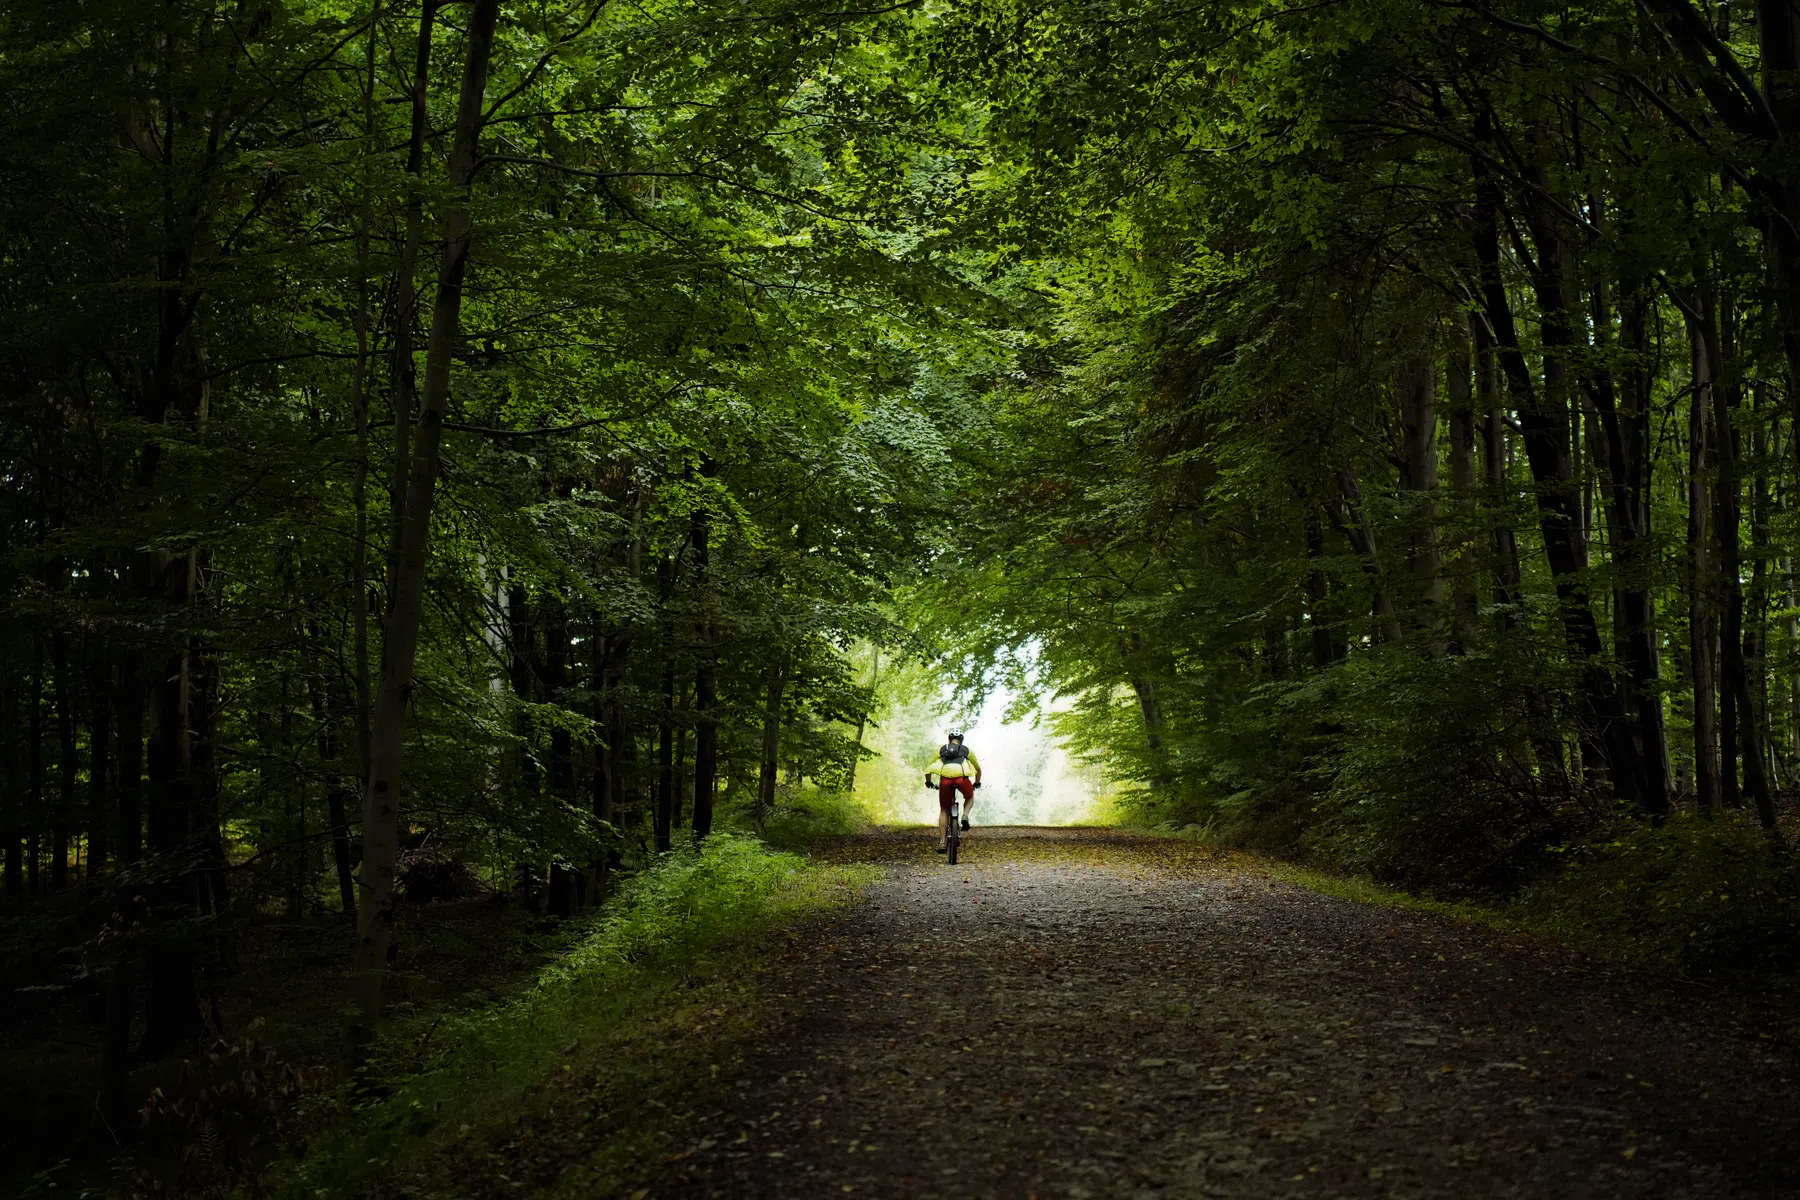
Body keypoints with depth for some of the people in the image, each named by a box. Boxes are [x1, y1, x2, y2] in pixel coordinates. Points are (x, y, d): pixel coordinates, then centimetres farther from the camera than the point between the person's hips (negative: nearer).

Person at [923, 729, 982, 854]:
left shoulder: (941, 749, 29)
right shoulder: (967, 750, 29)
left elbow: (928, 769, 31)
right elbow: (978, 768, 41)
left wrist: (928, 782, 48)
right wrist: (977, 783, 58)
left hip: (945, 779, 0)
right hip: (962, 778, 0)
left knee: (944, 810, 17)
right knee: (970, 797, 33)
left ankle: (942, 842, 10)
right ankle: (965, 815, 4)